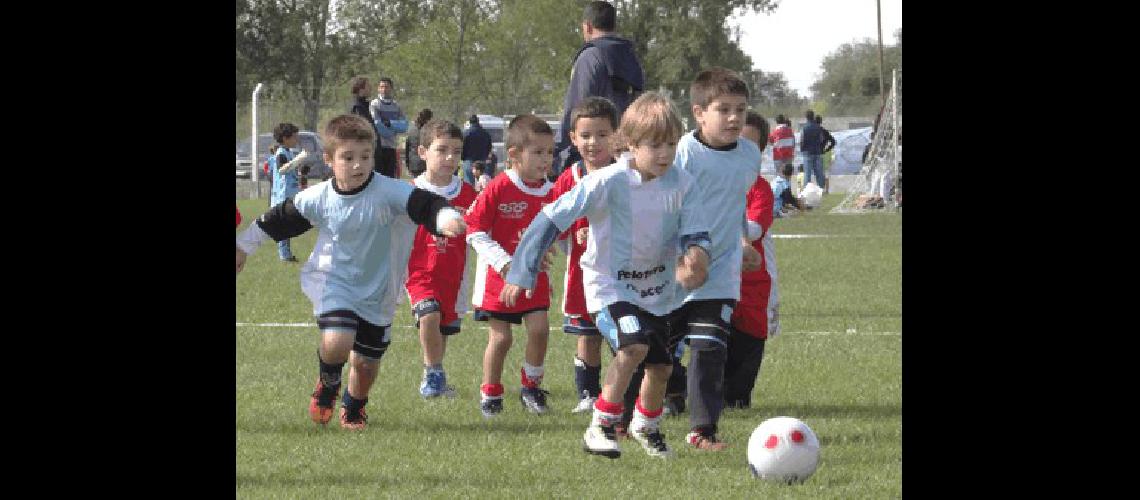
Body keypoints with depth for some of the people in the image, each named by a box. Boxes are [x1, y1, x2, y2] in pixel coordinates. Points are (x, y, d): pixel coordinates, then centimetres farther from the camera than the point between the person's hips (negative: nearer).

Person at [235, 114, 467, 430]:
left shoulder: (388, 193, -20)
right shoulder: (317, 198, -10)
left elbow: (424, 204, -33)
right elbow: (279, 220, 6)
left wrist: (447, 217, -56)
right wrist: (243, 245, 18)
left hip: (377, 291, 0)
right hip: (333, 282, 0)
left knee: (366, 362, 11)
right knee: (337, 343, -26)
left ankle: (354, 408, 45)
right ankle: (328, 383, 11)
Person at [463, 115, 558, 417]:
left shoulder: (549, 191, 1)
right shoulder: (498, 189, -14)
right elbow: (475, 231, -12)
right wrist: (502, 261, -20)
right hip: (498, 277, -4)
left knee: (539, 328, -9)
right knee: (500, 336, 0)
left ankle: (532, 386, 11)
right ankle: (490, 393, 17)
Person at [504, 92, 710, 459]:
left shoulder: (683, 186, -9)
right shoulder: (609, 182, -20)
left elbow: (697, 233, -4)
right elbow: (552, 218, -17)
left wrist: (695, 254, -30)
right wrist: (522, 273, -17)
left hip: (657, 290, 5)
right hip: (610, 285, -5)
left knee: (661, 365, 9)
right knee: (634, 346, -28)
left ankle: (646, 426, 40)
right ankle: (600, 427, -18)